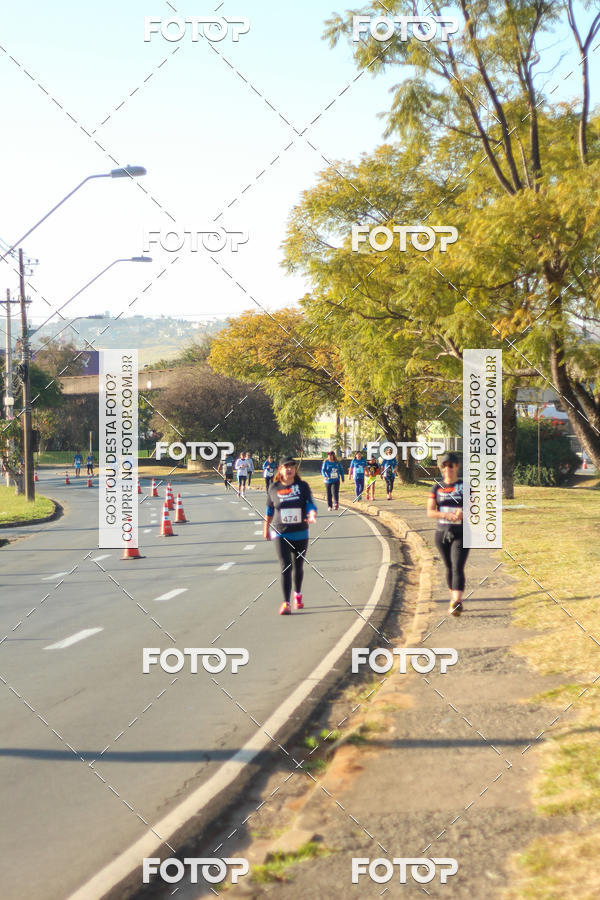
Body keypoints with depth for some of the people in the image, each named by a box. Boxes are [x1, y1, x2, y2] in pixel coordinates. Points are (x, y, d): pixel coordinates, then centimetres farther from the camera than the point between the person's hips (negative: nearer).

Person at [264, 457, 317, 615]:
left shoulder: (302, 486, -2)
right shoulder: (273, 488, -1)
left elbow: (310, 504, -8)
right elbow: (269, 509, 11)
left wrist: (312, 515, -30)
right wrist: (266, 529, 17)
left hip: (300, 534, 1)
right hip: (281, 534, -1)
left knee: (298, 567, 14)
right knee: (286, 567, -11)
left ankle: (297, 595, 38)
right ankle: (286, 603, -11)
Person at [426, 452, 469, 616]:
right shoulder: (437, 488, 8)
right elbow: (430, 511, -1)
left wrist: (463, 514, -21)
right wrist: (446, 515, -19)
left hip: (461, 533, -3)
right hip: (442, 533, 3)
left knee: (458, 567, -15)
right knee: (449, 567, 13)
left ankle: (457, 602, -26)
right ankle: (453, 596, 29)